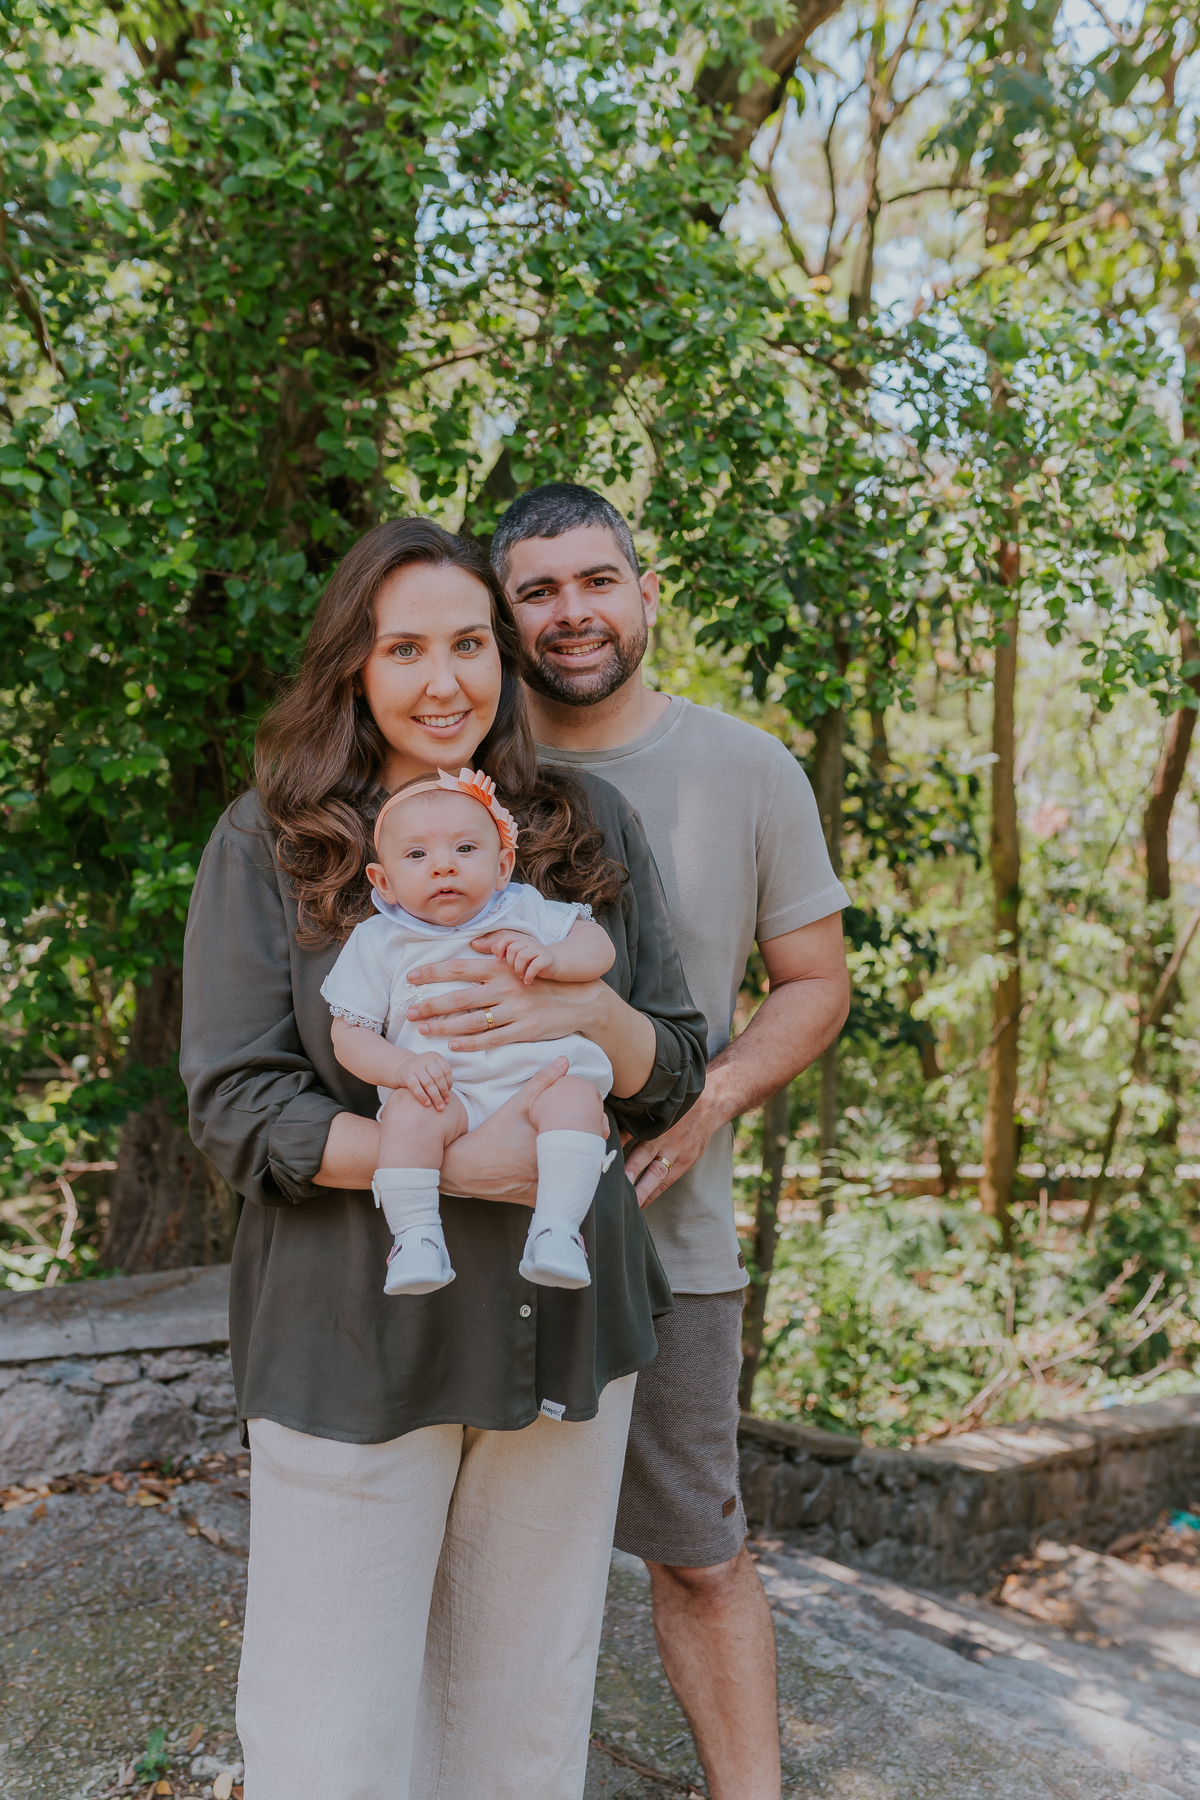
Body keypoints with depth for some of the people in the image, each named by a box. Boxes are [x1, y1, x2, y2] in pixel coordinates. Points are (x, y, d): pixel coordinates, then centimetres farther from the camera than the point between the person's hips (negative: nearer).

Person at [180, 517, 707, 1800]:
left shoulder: (586, 826, 5)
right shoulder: (267, 842, -4)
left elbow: (677, 1077, 6)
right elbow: (234, 1108, -9)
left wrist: (596, 1016, -17)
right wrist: (460, 1163, -21)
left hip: (562, 1323, 3)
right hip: (352, 1343, -3)